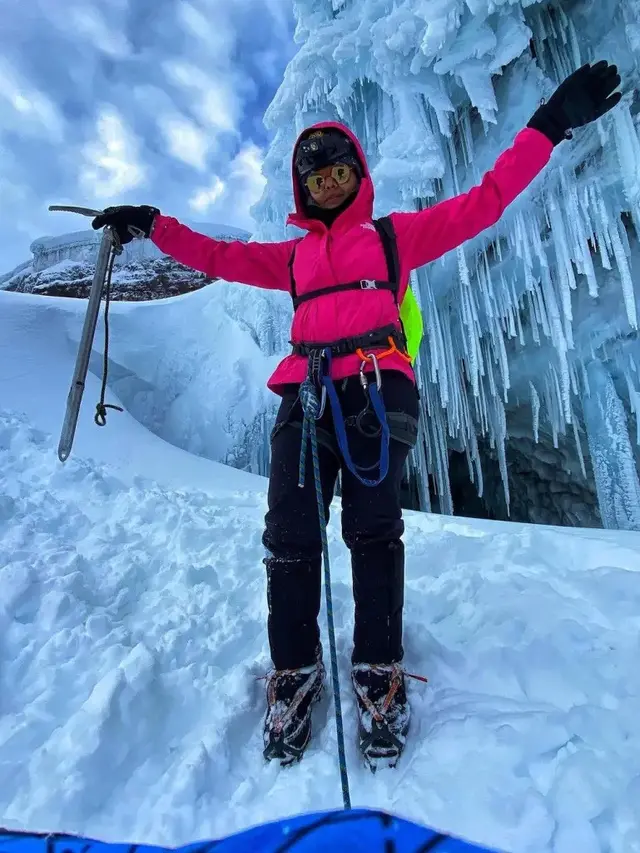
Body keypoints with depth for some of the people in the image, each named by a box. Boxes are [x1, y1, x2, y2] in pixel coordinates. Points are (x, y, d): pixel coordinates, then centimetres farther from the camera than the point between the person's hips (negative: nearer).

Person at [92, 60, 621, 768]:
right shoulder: (294, 255, 27)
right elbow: (220, 256, 26)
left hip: (377, 390, -2)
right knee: (291, 537, -5)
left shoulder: (396, 234, 20)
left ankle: (378, 668, 10)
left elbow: (483, 202, 17)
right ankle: (295, 669, 11)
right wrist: (153, 225, 21)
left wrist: (552, 123, 14)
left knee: (373, 532, -6)